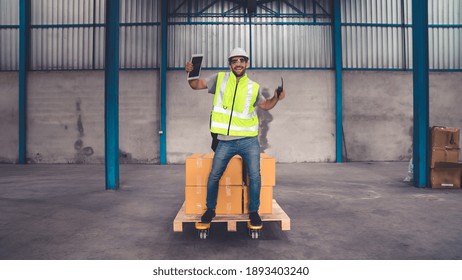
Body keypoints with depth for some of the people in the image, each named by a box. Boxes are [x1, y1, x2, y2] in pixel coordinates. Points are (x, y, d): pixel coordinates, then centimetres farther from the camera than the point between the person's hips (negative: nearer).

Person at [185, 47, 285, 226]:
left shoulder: (254, 88, 6)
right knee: (214, 176, 6)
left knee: (255, 177, 1)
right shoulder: (220, 79, 3)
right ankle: (210, 209, 26)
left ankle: (253, 211, 20)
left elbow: (265, 105, 21)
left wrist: (276, 98, 2)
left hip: (249, 141, 1)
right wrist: (190, 73, -12)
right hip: (225, 142, 0)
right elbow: (196, 85, 7)